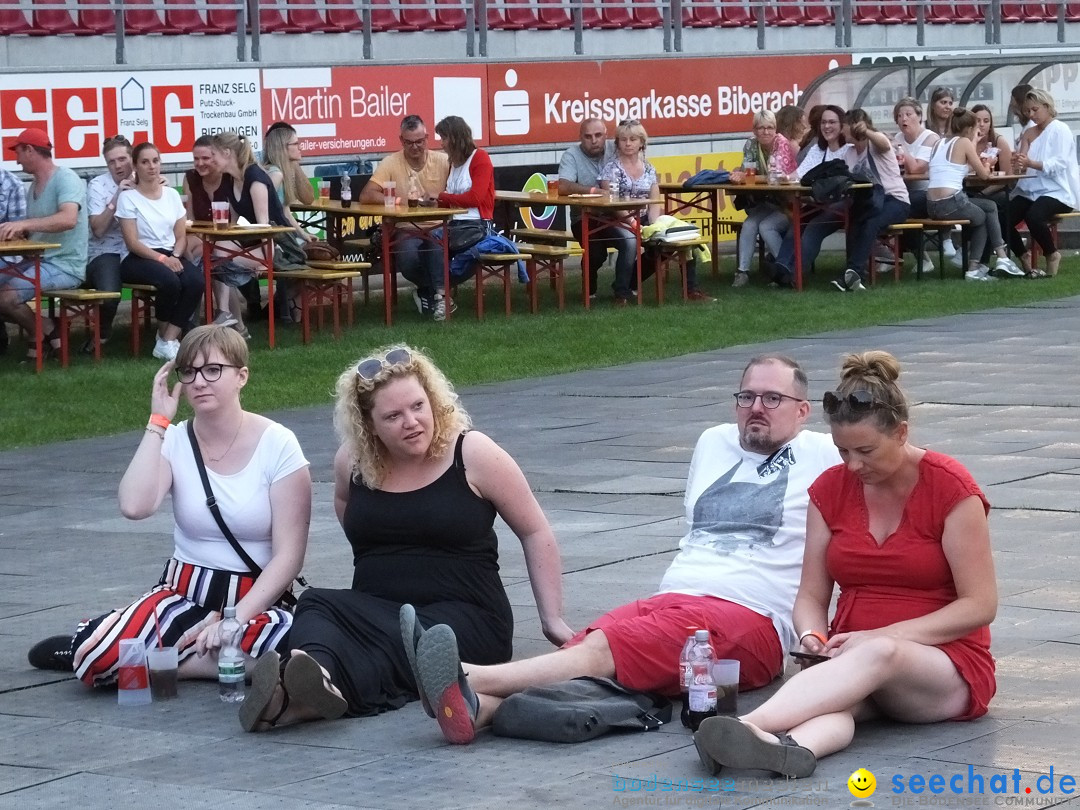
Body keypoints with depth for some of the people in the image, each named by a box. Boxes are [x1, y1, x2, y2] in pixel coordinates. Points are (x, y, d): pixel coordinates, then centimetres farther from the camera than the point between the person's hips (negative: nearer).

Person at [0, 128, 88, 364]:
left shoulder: (66, 178, -13)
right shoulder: (35, 184, 16)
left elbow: (69, 219, -30)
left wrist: (24, 224, -38)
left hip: (65, 265, -10)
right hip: (37, 260, 10)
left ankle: (46, 333, 0)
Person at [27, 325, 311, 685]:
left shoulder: (278, 445, -7)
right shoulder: (174, 442, 0)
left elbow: (288, 554, -9)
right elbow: (135, 506, -21)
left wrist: (235, 619, -20)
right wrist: (158, 422, -14)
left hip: (257, 599, 0)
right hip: (184, 593, 0)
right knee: (98, 656, -27)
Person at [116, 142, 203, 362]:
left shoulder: (171, 194, 13)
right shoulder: (128, 197, -2)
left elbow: (181, 236, 11)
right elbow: (132, 243, -9)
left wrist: (175, 256, -11)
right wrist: (161, 259, -21)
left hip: (171, 256, 5)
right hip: (139, 258, -5)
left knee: (196, 281, -28)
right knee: (169, 281, -35)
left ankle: (168, 341, -23)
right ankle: (165, 334, -8)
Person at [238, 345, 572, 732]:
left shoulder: (471, 453, -4)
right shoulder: (352, 461, 7)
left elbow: (535, 533, 3)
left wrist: (552, 618, 1)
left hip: (463, 614, -4)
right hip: (375, 609, 4)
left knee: (398, 644, -38)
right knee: (317, 605, -30)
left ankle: (303, 698, -65)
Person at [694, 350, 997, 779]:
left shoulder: (950, 487, -6)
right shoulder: (831, 489, 8)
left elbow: (980, 606, -9)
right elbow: (811, 596, 10)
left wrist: (882, 635, -18)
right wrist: (812, 638, -15)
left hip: (948, 671, -4)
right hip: (854, 656, 4)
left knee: (880, 654, -39)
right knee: (834, 697, -35)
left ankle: (750, 726, -60)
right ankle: (795, 746, -70)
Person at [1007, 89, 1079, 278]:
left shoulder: (1060, 130, -4)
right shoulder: (1029, 132, 15)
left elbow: (1060, 163, -17)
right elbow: (1024, 165, 8)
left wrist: (1031, 163, -28)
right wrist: (1018, 164, -17)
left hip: (1057, 191, -6)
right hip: (1030, 191, 6)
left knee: (1034, 216, -36)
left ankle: (1052, 255, -12)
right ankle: (1024, 256, 4)